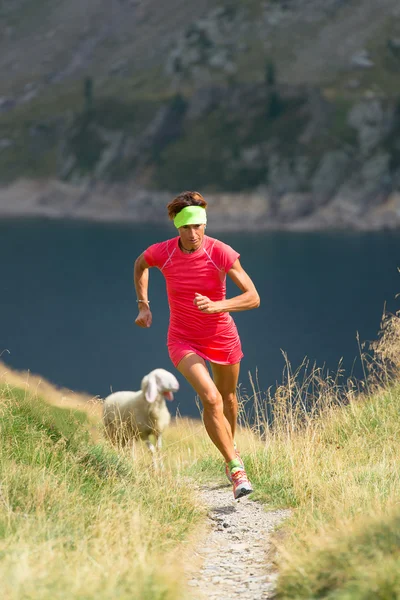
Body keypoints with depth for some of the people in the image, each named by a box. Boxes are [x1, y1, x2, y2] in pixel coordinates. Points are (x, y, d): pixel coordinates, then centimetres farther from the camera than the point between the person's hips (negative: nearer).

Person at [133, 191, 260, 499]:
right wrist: (144, 305, 4)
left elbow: (253, 297, -22)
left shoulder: (221, 253, -22)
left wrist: (216, 306, -37)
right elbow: (140, 265, 10)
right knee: (211, 398, -23)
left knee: (227, 396, 23)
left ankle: (231, 448, 53)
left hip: (222, 337, 1)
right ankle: (236, 468, -17)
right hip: (183, 340, -1)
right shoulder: (162, 253, -16)